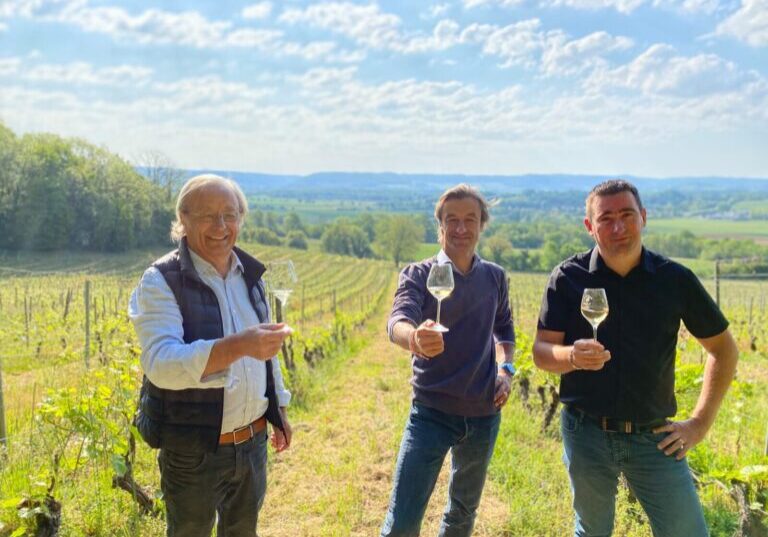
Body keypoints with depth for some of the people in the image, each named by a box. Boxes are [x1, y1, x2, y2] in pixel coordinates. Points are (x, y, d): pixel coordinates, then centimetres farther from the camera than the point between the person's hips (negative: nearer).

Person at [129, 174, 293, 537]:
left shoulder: (249, 274, 3)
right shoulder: (162, 281, -16)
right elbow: (161, 363, -30)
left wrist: (279, 410, 16)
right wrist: (237, 345, -43)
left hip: (252, 441, 6)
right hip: (193, 449, -5)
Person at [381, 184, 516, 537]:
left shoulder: (495, 277, 3)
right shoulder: (418, 275, -9)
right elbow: (397, 323, -28)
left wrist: (506, 369, -1)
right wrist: (415, 339, -51)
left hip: (483, 414, 4)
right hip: (431, 412, -4)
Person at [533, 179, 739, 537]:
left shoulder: (675, 279, -3)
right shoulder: (568, 278, -5)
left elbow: (723, 350, 7)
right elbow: (541, 352, -4)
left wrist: (701, 422, 2)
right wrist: (573, 356, -27)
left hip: (653, 437, 0)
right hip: (586, 435, 0)